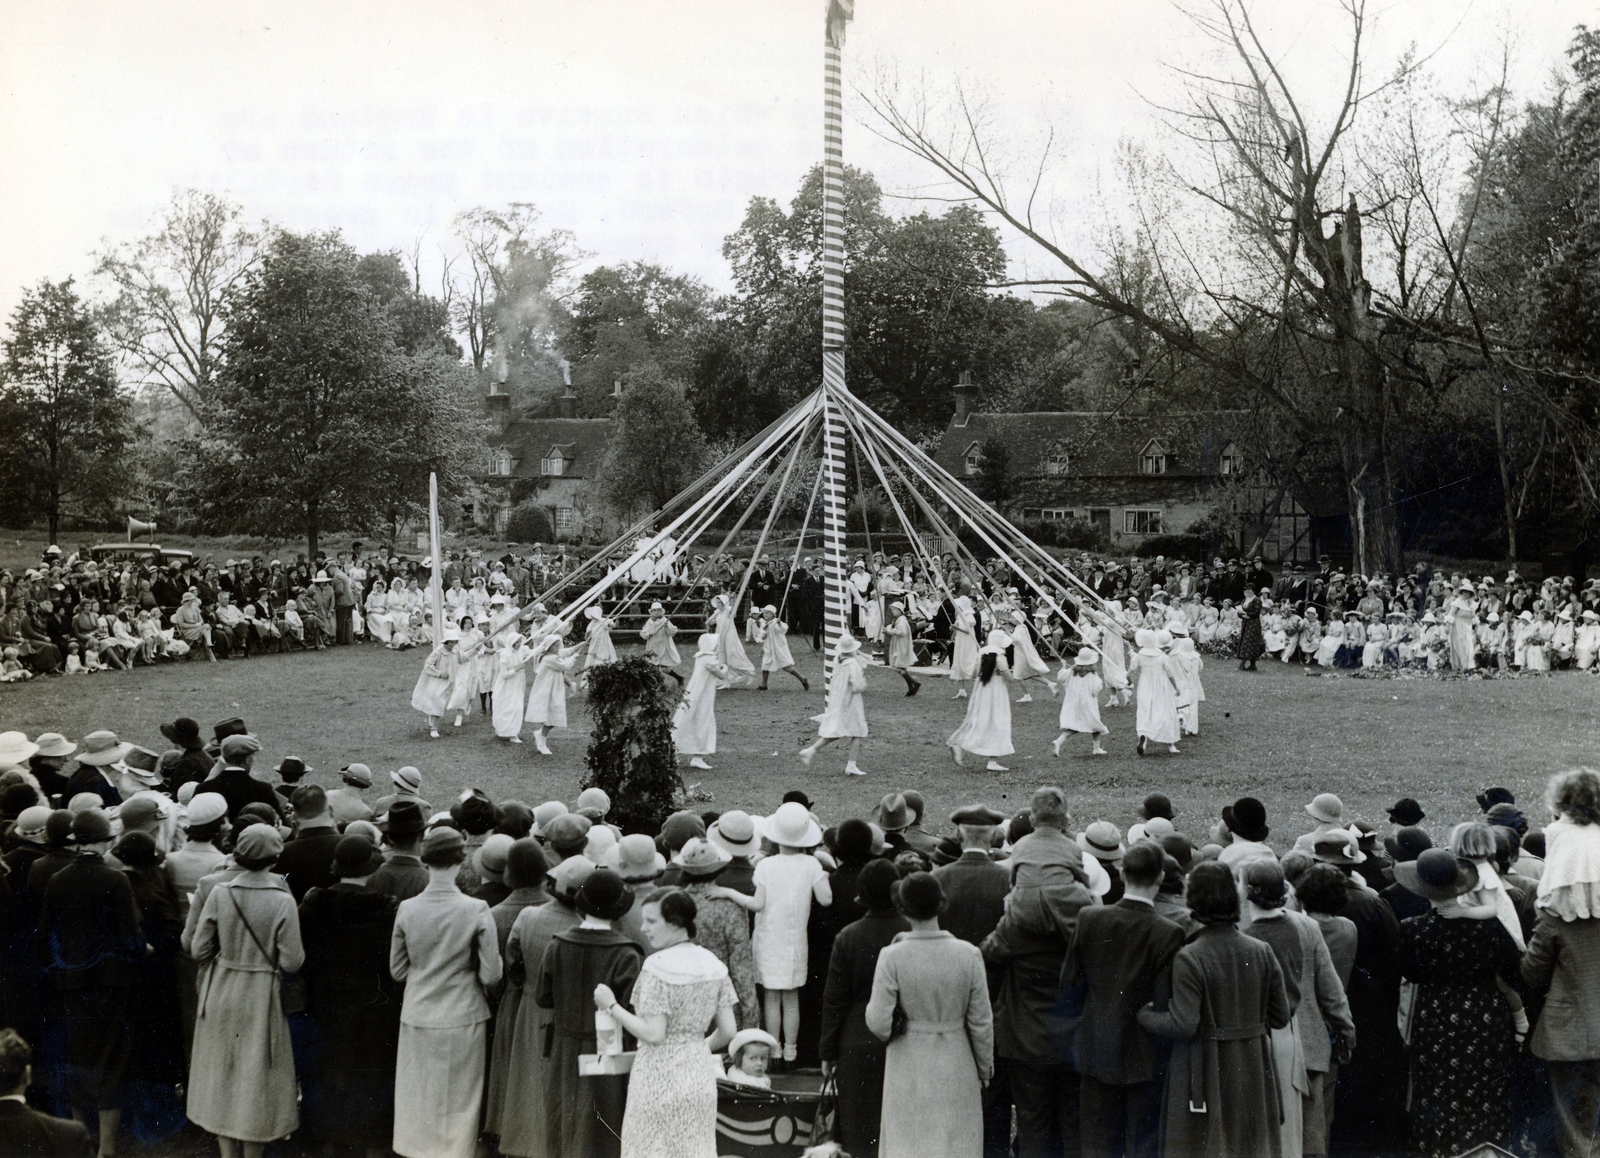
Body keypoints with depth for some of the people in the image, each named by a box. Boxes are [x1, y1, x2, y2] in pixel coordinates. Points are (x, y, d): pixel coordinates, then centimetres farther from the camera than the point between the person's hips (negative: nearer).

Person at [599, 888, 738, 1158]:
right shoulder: (713, 964, 3)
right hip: (700, 1076, 6)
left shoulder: (658, 966, -16)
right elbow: (728, 1031, 4)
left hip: (660, 1079, -6)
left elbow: (653, 1034, -19)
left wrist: (611, 1006, -10)